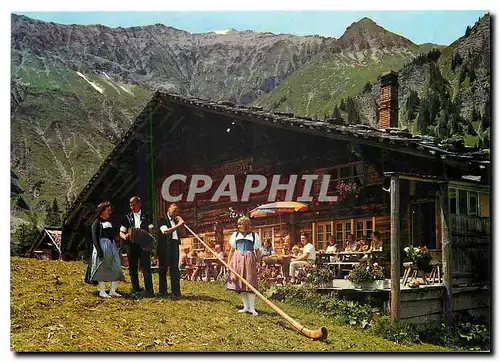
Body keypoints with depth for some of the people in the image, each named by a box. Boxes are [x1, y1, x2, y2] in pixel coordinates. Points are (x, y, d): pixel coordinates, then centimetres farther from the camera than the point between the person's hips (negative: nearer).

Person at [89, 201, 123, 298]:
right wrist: (99, 251, -21)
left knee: (116, 268, 3)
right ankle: (102, 292, 7)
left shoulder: (110, 222, 17)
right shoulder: (97, 223, -4)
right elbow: (94, 238, -11)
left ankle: (113, 291, 12)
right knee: (102, 268, -3)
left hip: (111, 246, 7)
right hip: (102, 247, -7)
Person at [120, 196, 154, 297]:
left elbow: (151, 230, 11)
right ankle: (136, 289, 14)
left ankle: (149, 290, -8)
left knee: (146, 267, -7)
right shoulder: (127, 217, 11)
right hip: (131, 244, 2)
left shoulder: (146, 216, 10)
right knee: (132, 268, 5)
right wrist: (125, 236, -13)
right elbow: (121, 232, 10)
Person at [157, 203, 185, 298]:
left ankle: (176, 292, -2)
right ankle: (162, 291, 9)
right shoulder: (162, 220, 1)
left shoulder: (175, 220, 21)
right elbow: (165, 231, -17)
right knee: (163, 269, 2)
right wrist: (178, 225, -22)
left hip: (175, 245, 5)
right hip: (165, 246, -5)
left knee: (175, 269, -1)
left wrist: (180, 221, 14)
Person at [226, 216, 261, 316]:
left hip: (249, 259, -3)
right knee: (240, 284, 4)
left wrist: (258, 262, 0)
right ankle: (246, 306, 13)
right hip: (237, 259, 3)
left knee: (250, 283, -6)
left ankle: (252, 308, -1)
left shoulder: (254, 235, 7)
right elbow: (232, 250, 14)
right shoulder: (235, 235, 12)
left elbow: (257, 250, 7)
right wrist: (229, 263, 8)